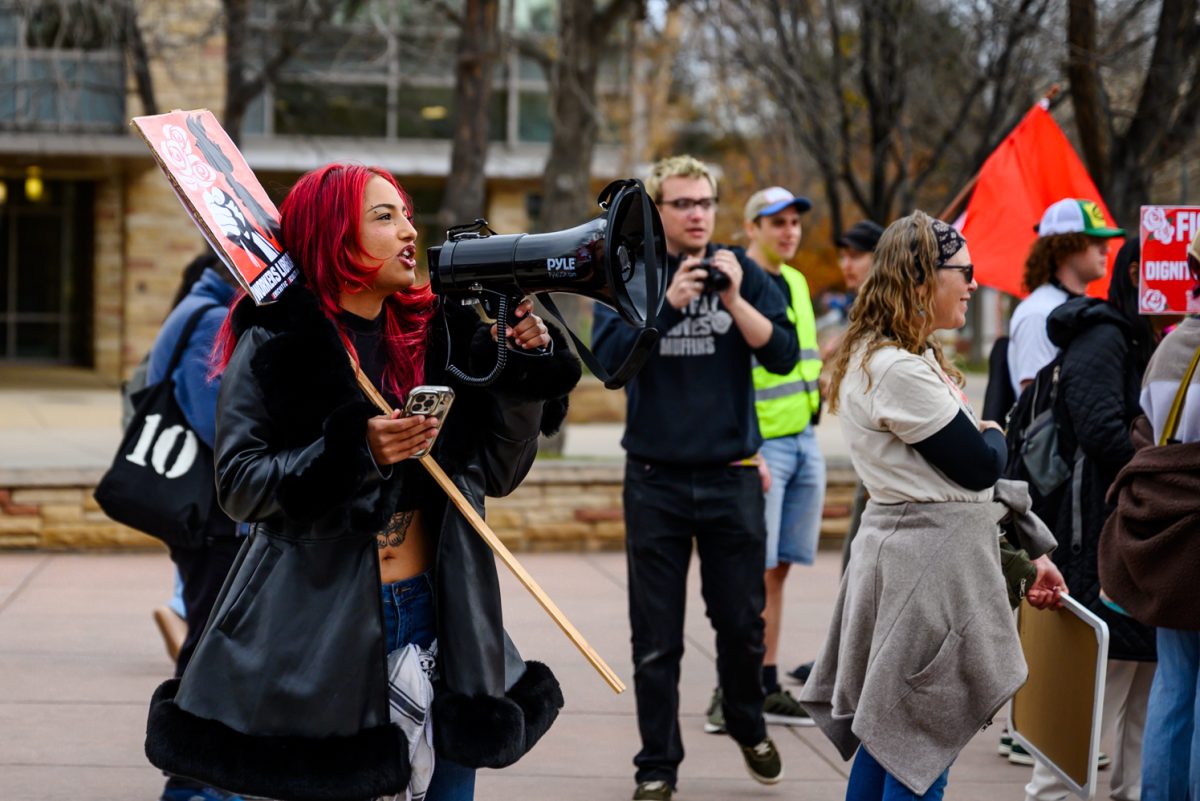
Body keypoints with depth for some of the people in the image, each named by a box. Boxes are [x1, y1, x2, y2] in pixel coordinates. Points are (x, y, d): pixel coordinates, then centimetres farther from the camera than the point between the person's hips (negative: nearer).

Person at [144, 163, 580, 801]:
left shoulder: (439, 332, 9)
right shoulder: (275, 342, -4)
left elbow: (496, 473, 10)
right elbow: (239, 484, -11)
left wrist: (525, 370, -3)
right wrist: (355, 454, -22)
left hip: (435, 616, 5)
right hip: (318, 623, -4)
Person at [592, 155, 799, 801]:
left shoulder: (743, 274, 3)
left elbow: (782, 355, -7)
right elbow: (607, 354, -13)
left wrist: (734, 300, -20)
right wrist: (668, 302, -24)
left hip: (731, 478, 1)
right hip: (655, 481, -1)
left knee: (741, 623, 10)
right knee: (656, 641, 3)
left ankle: (747, 725, 37)